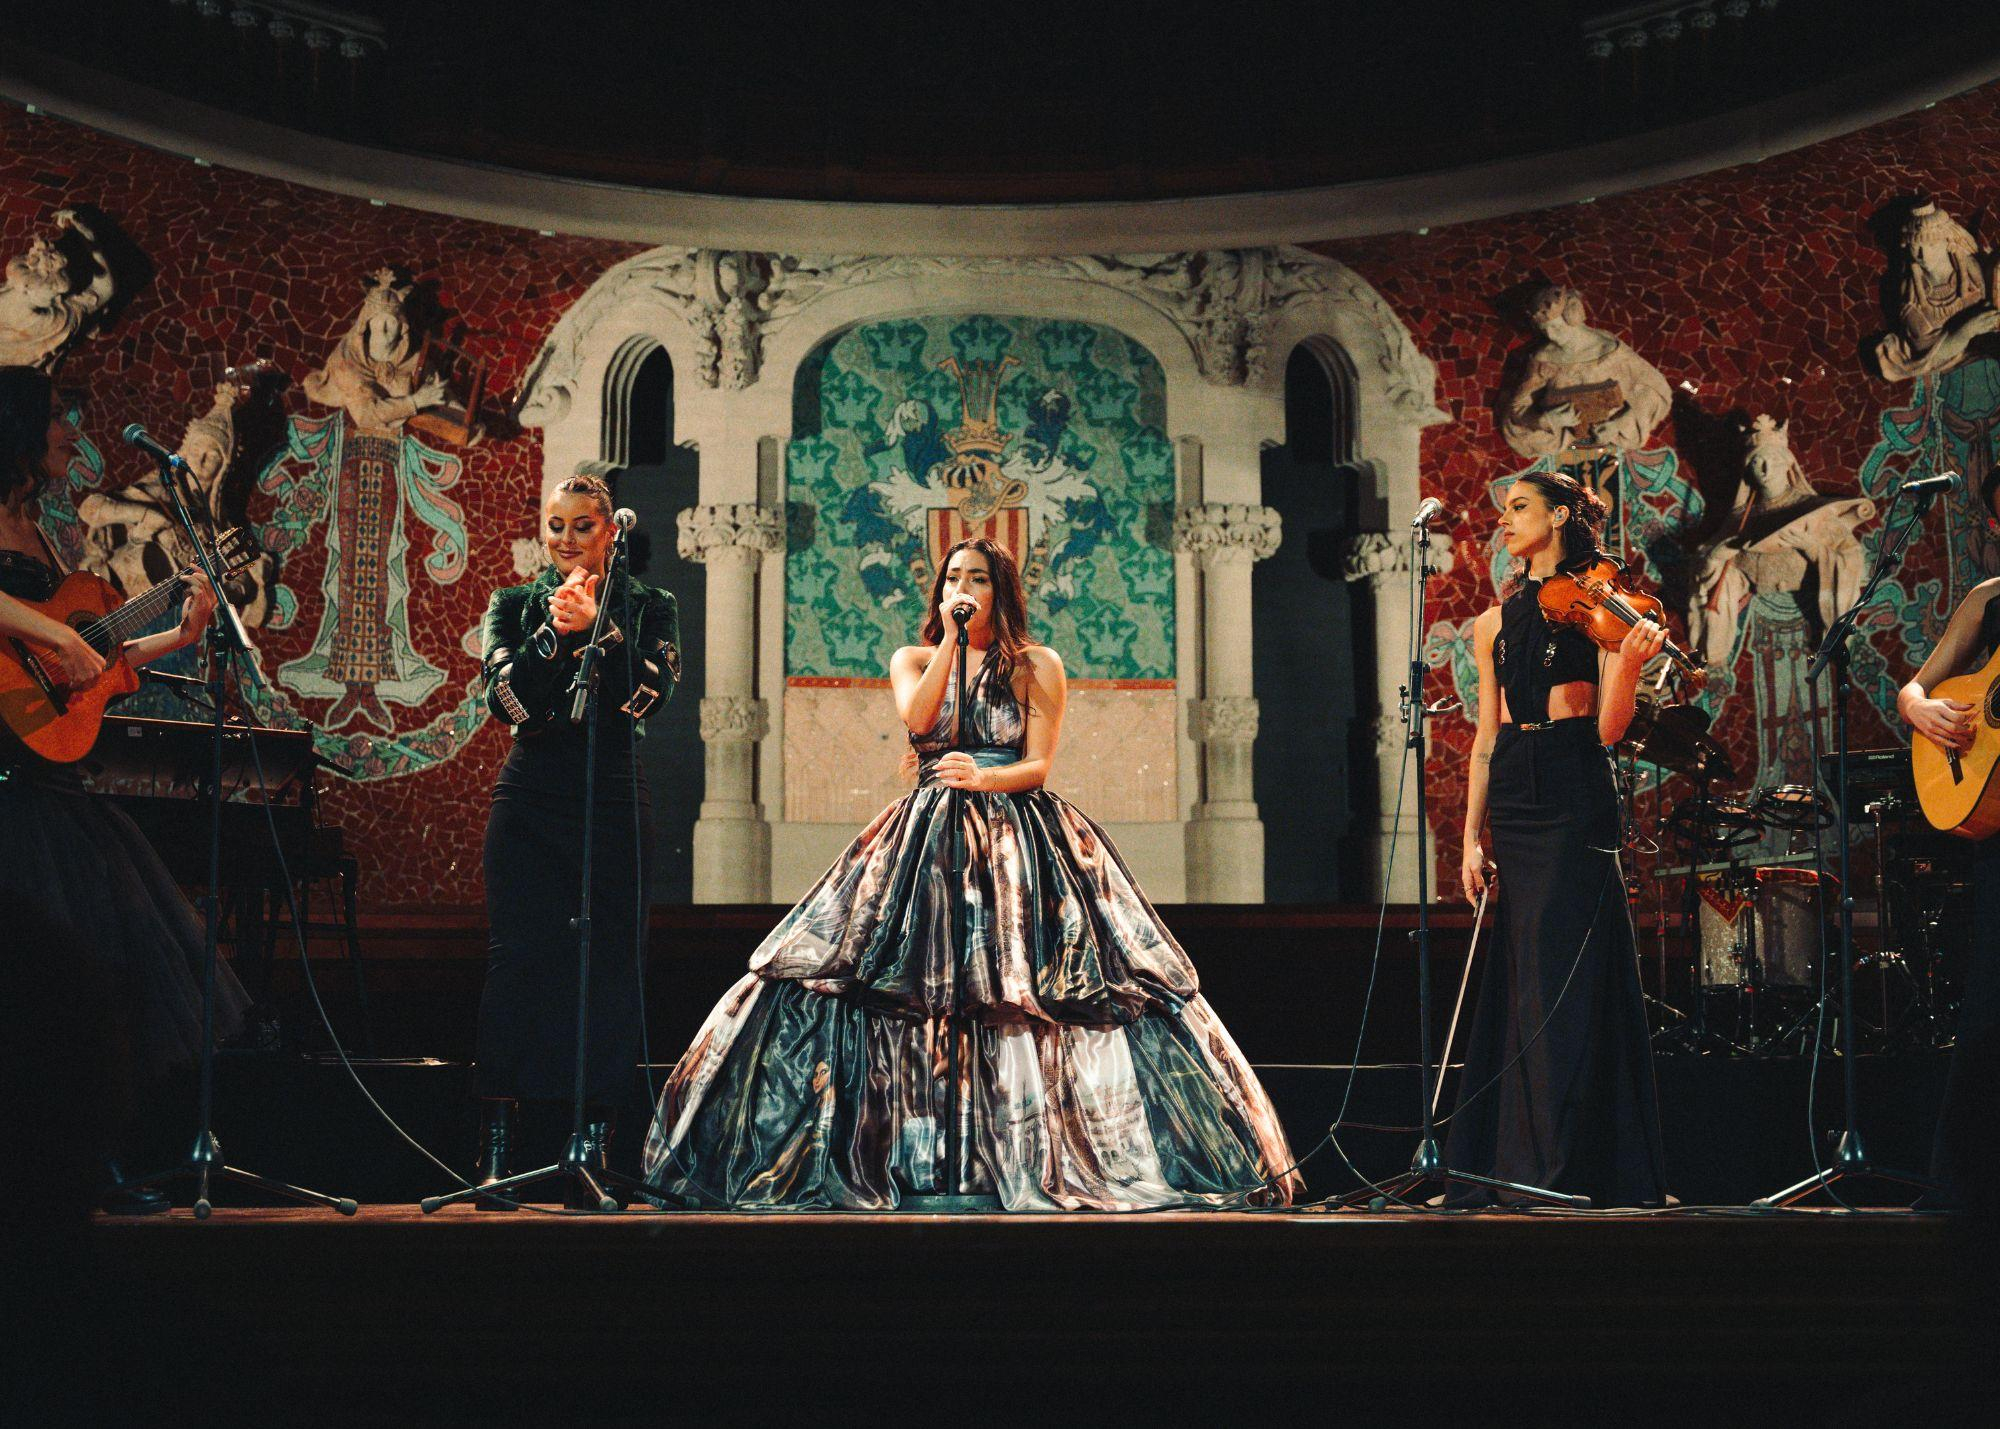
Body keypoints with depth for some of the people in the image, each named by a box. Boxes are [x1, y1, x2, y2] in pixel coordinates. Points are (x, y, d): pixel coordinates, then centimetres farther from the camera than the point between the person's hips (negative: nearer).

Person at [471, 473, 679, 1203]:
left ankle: (598, 1138, 6)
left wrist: (597, 628, -17)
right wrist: (554, 631, -13)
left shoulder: (647, 608, 8)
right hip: (530, 800, 0)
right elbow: (505, 699, -4)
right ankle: (496, 1150, -3)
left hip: (613, 802, 0)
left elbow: (649, 695, -8)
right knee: (516, 959, -5)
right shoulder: (514, 606, 11)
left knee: (608, 965, -2)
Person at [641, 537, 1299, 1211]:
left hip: (1020, 841, -1)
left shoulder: (1038, 666, 6)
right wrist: (951, 638, -10)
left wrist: (982, 777, -22)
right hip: (927, 841, 1)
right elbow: (917, 717, -10)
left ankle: (1035, 1155, -5)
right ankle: (911, 1152, -5)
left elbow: (1038, 764, -3)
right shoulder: (913, 660, 12)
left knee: (1031, 993, -11)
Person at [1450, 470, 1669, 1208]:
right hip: (1514, 801, 5)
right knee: (1523, 977, 5)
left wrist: (1629, 662, -26)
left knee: (1566, 976, -7)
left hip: (1575, 799, -5)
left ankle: (1575, 1164, -4)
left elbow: (1609, 729, -7)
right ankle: (1525, 1159, 9)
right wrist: (1471, 835, 8)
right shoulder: (1495, 622, 14)